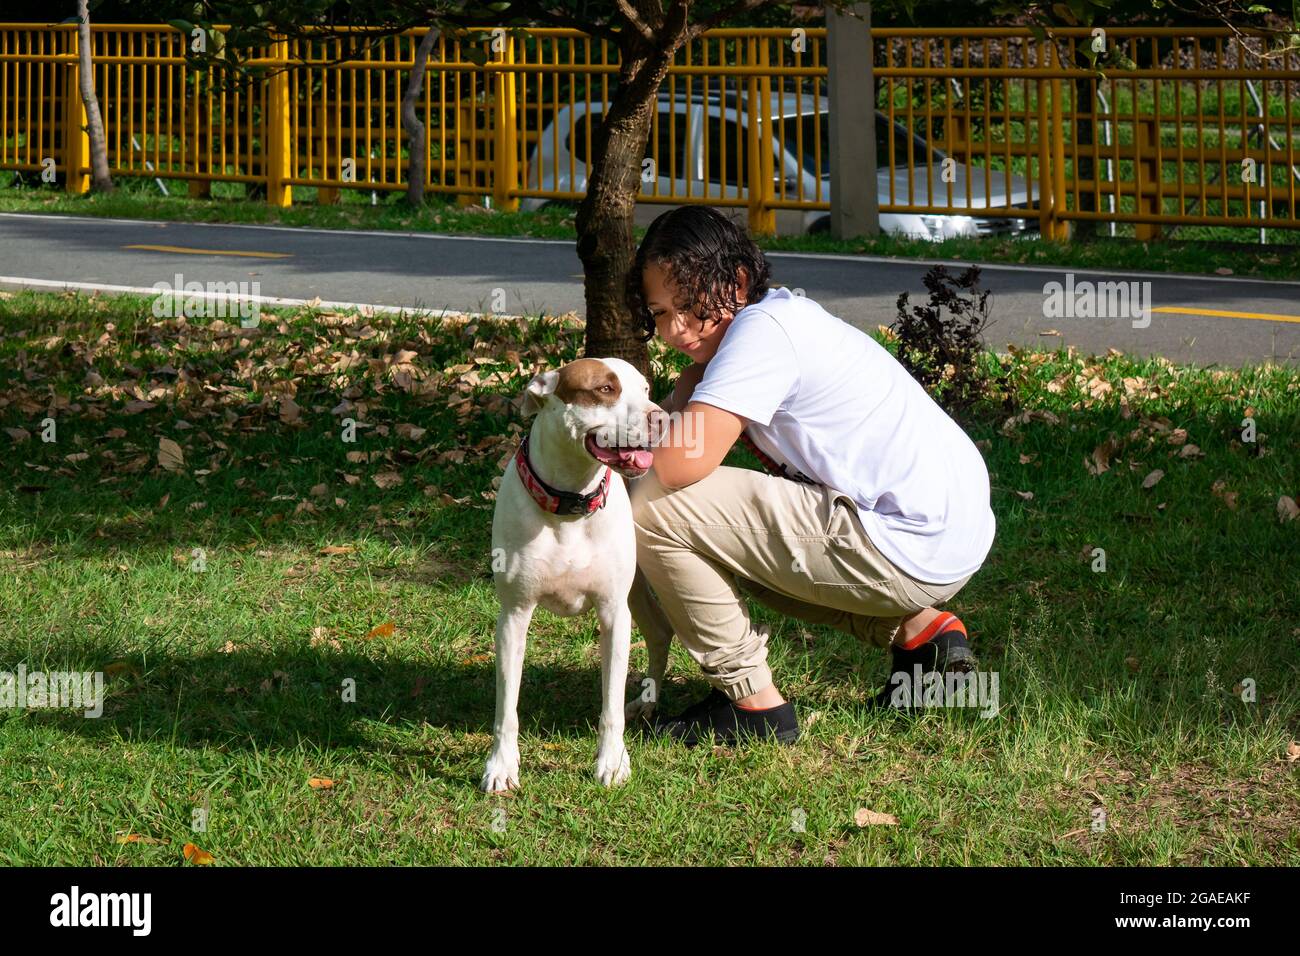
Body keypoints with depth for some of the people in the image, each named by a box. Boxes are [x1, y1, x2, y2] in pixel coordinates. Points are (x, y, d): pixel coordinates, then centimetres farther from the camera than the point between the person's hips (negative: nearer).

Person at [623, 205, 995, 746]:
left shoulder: (763, 331, -15)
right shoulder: (781, 315, 14)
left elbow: (681, 464, -24)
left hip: (912, 554, -10)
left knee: (654, 507, -11)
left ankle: (749, 701, -1)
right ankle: (914, 629, 18)